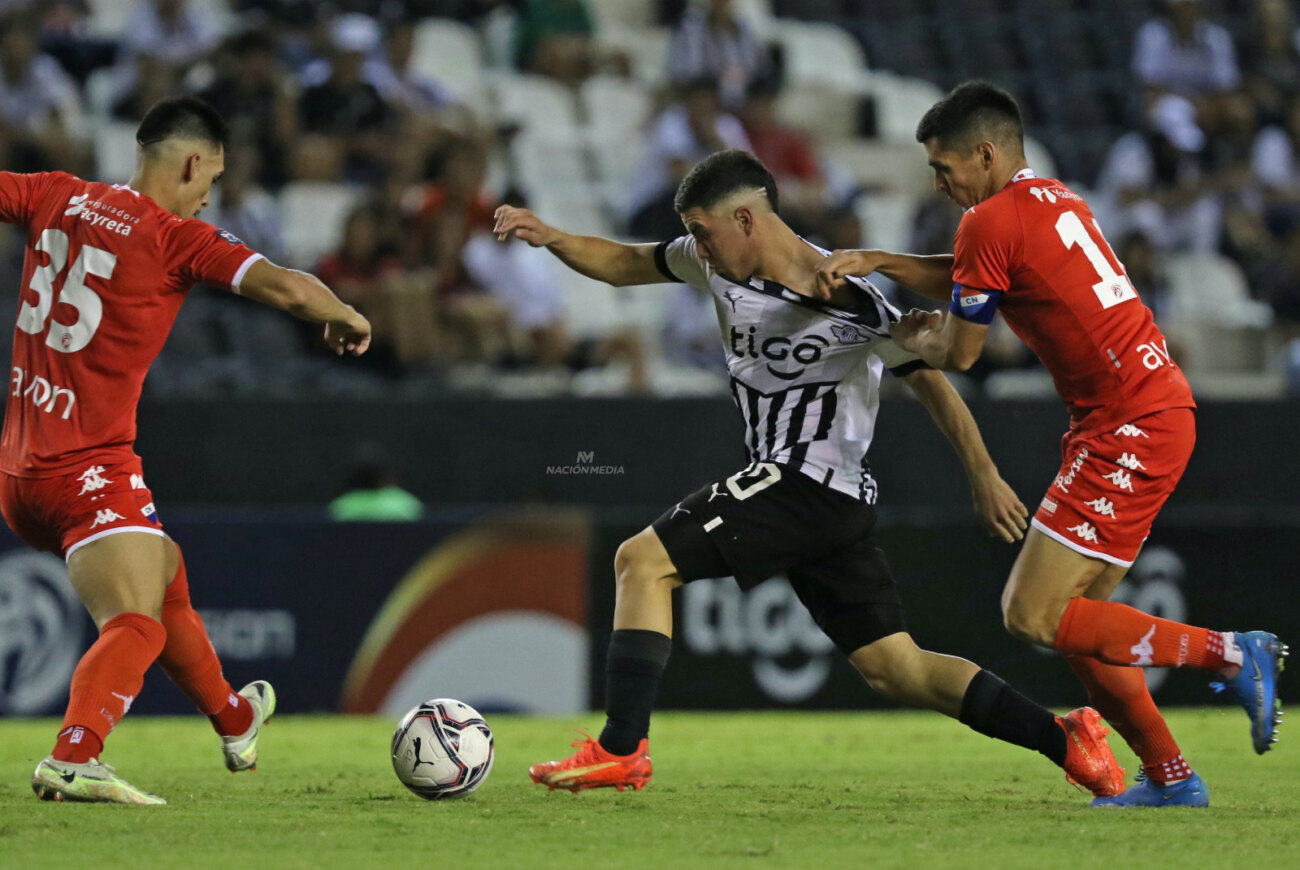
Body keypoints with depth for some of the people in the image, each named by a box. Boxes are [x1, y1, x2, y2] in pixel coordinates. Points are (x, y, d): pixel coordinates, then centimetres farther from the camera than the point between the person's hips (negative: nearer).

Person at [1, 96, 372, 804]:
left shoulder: (57, 197, 6)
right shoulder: (174, 238, -11)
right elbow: (288, 289, -16)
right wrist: (348, 320, 2)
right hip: (90, 471, -8)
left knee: (162, 575, 27)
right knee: (137, 625, -16)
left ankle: (234, 720, 46)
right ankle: (72, 758, -40)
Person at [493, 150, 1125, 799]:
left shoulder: (845, 302, -15)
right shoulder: (718, 266, 7)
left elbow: (927, 378, -7)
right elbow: (625, 264, 20)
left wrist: (983, 477, -7)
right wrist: (551, 238, 3)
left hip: (808, 481, -9)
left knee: (641, 562, -10)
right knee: (893, 669, 5)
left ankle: (620, 750, -15)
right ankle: (1063, 739, 4)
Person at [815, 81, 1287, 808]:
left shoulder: (993, 220, -10)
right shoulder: (1053, 200, 16)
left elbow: (959, 354, -2)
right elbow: (968, 278, 23)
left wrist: (916, 341, 20)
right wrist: (877, 262, 11)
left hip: (1129, 430, -10)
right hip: (1158, 412, 10)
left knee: (1033, 615, -10)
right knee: (1075, 616, 12)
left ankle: (1231, 654, -9)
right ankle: (1170, 778, 12)